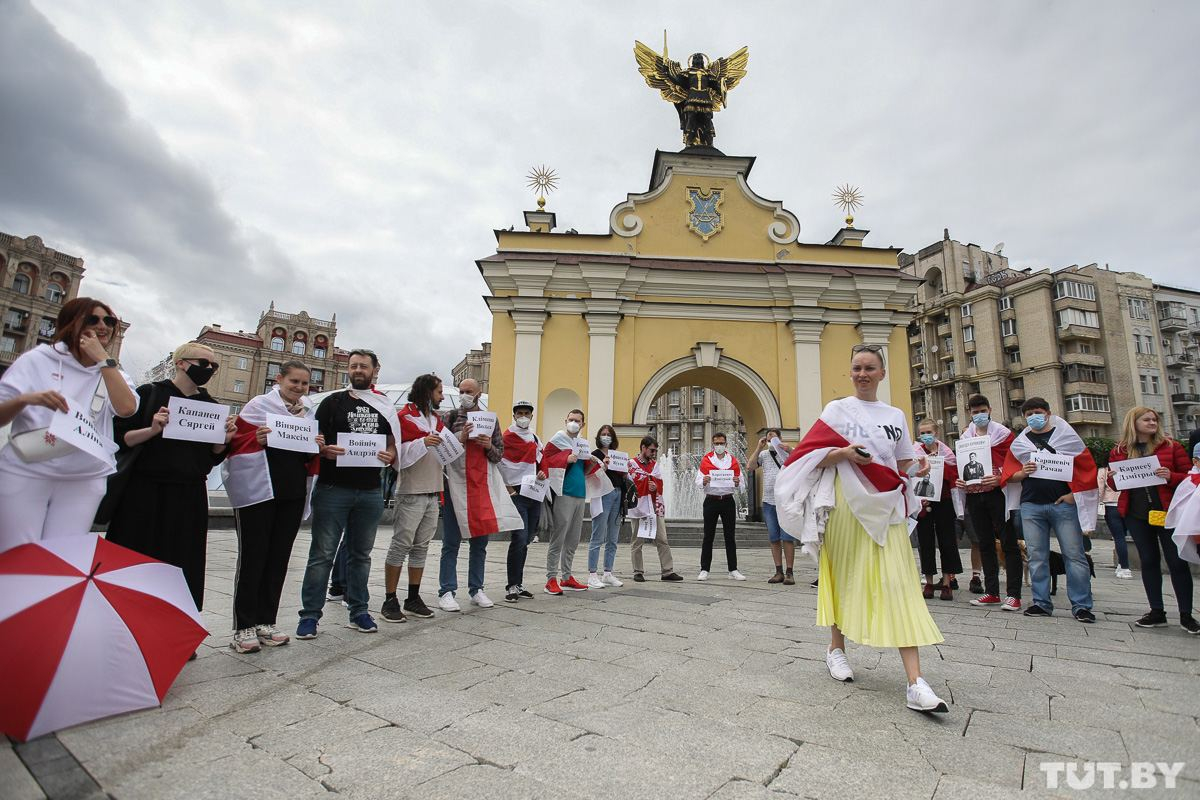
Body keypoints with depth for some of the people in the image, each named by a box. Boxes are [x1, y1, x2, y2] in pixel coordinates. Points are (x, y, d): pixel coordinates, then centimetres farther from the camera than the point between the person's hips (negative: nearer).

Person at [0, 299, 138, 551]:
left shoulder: (114, 373, 11)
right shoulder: (38, 360, 5)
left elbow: (126, 408, -12)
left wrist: (102, 358, -9)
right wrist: (26, 399, -19)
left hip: (84, 481, 2)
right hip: (24, 474, -1)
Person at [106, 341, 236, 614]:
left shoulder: (212, 406, 10)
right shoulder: (150, 393, 1)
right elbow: (120, 438, -2)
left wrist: (225, 438, -8)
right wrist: (152, 430, -20)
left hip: (188, 499, 3)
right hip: (144, 493, -3)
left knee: (180, 569, 5)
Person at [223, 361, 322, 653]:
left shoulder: (309, 413, 14)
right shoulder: (258, 405, 0)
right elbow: (236, 442, -4)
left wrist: (317, 448, -4)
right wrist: (256, 439, -23)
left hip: (293, 494, 5)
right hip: (257, 490, -5)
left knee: (279, 558, 9)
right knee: (253, 557, 0)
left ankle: (265, 622, 20)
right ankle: (243, 627, 10)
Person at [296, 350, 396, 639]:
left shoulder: (385, 407, 12)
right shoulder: (333, 402, 4)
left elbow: (392, 445, 14)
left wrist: (389, 456, -8)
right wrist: (324, 450, -19)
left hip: (370, 491, 3)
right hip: (333, 488, -3)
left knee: (361, 554, 12)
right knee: (322, 553, -1)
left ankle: (358, 611, 21)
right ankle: (310, 614, 9)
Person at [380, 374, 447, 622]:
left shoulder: (437, 420, 18)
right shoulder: (404, 417, -5)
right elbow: (396, 454, -12)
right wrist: (422, 442, -21)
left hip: (432, 492, 7)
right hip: (410, 492, -7)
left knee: (421, 546, 10)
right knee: (401, 545, -3)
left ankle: (413, 598, 18)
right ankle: (390, 600, 6)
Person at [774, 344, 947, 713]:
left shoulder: (895, 415, 15)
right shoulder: (837, 409, 5)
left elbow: (900, 466, 20)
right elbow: (813, 455, -2)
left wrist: (918, 470, 1)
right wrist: (843, 453, -17)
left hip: (885, 506, 3)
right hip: (847, 503, -2)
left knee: (898, 585, -6)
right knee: (845, 578, 7)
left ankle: (915, 682, -8)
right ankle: (836, 648, 28)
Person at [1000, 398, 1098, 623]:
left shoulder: (1066, 435, 5)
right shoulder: (1019, 443, 11)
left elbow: (1086, 466, 0)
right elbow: (1008, 475, 10)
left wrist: (1073, 494, -8)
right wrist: (1023, 473, -11)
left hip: (1064, 503, -2)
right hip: (1031, 506, 2)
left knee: (1074, 555, -1)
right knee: (1036, 557, 5)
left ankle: (1081, 605, 8)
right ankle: (1041, 603, 13)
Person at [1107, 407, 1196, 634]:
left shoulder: (1171, 447, 3)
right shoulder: (1119, 451, 6)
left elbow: (1189, 476, 1)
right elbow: (1114, 484, 13)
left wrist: (1171, 476, -18)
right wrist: (1113, 479, -9)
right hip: (1136, 514, 2)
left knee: (1177, 562, 1)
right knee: (1148, 561, 9)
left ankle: (1186, 615, 14)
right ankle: (1157, 613, 18)